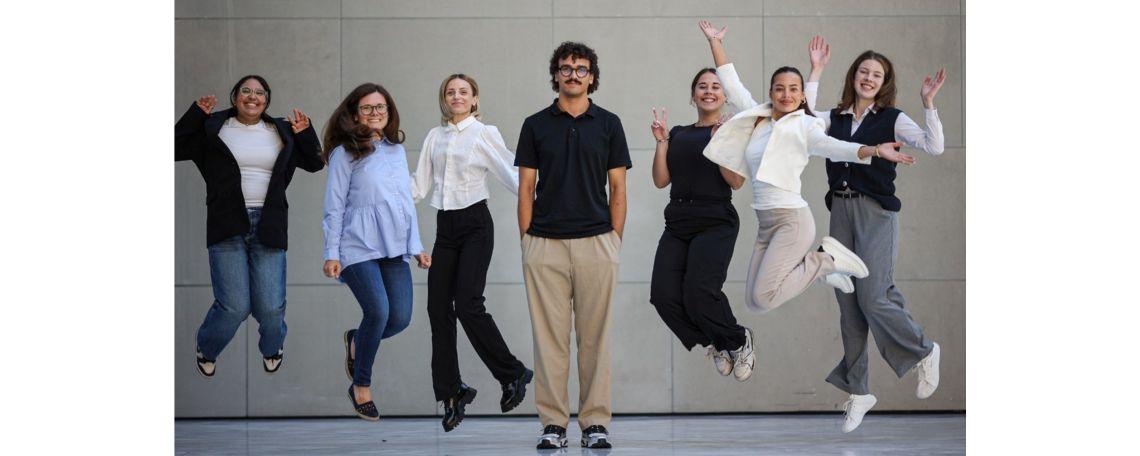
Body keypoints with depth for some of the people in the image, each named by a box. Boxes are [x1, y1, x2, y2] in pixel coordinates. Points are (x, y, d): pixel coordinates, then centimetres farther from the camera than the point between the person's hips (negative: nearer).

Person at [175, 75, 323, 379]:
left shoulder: (282, 132, 13)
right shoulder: (213, 128, 6)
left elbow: (315, 163, 19)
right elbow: (176, 148, 2)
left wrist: (305, 134, 2)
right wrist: (196, 114, -6)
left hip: (268, 227, 2)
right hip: (227, 227, -2)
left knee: (270, 307, -4)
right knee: (234, 306, -10)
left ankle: (272, 346, 34)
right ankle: (206, 349, 24)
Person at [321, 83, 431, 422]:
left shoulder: (397, 150, 15)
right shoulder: (345, 153, -1)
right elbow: (334, 207, -2)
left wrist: (416, 246, 15)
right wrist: (331, 254, -6)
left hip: (394, 247, 5)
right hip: (358, 247, -5)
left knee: (401, 318, -5)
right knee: (379, 312, -18)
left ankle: (355, 342, 28)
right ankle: (361, 387, 2)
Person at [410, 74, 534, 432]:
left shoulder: (484, 134, 0)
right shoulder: (435, 136, 13)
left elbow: (511, 174, -6)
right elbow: (419, 184, 14)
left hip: (475, 224, -5)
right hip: (445, 227, 5)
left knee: (468, 305, -15)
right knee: (438, 307, -1)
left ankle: (512, 374, 3)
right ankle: (450, 392, 7)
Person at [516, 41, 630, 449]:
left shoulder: (608, 124, 7)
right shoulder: (535, 125, 7)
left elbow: (618, 188, 6)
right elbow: (526, 187, 7)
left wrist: (615, 240, 0)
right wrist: (526, 241, 0)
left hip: (595, 243, 0)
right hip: (545, 245, 0)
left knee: (595, 337, 2)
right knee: (549, 336, 1)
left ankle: (595, 423, 9)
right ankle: (553, 423, 7)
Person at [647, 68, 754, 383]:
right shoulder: (679, 134, 17)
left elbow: (736, 182, -7)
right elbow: (661, 180, 10)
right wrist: (661, 142, 1)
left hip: (716, 223, -5)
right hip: (677, 224, 5)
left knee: (699, 292, -23)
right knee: (663, 295, -13)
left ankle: (738, 340, 6)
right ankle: (716, 343, 10)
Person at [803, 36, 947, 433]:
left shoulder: (892, 119, 1)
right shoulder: (835, 119, 12)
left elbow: (934, 147, -9)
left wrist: (928, 104, -18)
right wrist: (816, 72, -3)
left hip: (877, 212, -4)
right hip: (841, 211, 4)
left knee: (872, 299, -12)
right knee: (848, 304, 4)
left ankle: (924, 352, 15)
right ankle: (858, 391, 11)